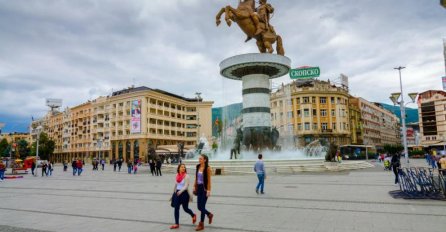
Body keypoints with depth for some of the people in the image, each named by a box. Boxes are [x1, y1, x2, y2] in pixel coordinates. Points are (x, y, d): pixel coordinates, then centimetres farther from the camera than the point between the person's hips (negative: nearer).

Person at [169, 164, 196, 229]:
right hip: (177, 193, 5)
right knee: (176, 208, 0)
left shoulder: (186, 176, -12)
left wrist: (181, 191, -34)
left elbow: (186, 186, -19)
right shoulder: (177, 175, 4)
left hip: (184, 193, -5)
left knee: (185, 208, 8)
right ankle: (176, 224, 10)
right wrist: (174, 193, 20)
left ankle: (193, 215, 37)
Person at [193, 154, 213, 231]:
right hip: (199, 187, 6)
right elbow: (196, 178, 12)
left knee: (202, 206, -1)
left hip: (204, 188, -6)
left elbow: (209, 180, -13)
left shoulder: (207, 168, -11)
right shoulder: (198, 167, 6)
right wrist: (194, 187, 10)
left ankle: (201, 224, 12)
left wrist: (208, 190, -16)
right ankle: (209, 214, 36)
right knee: (199, 206, 10)